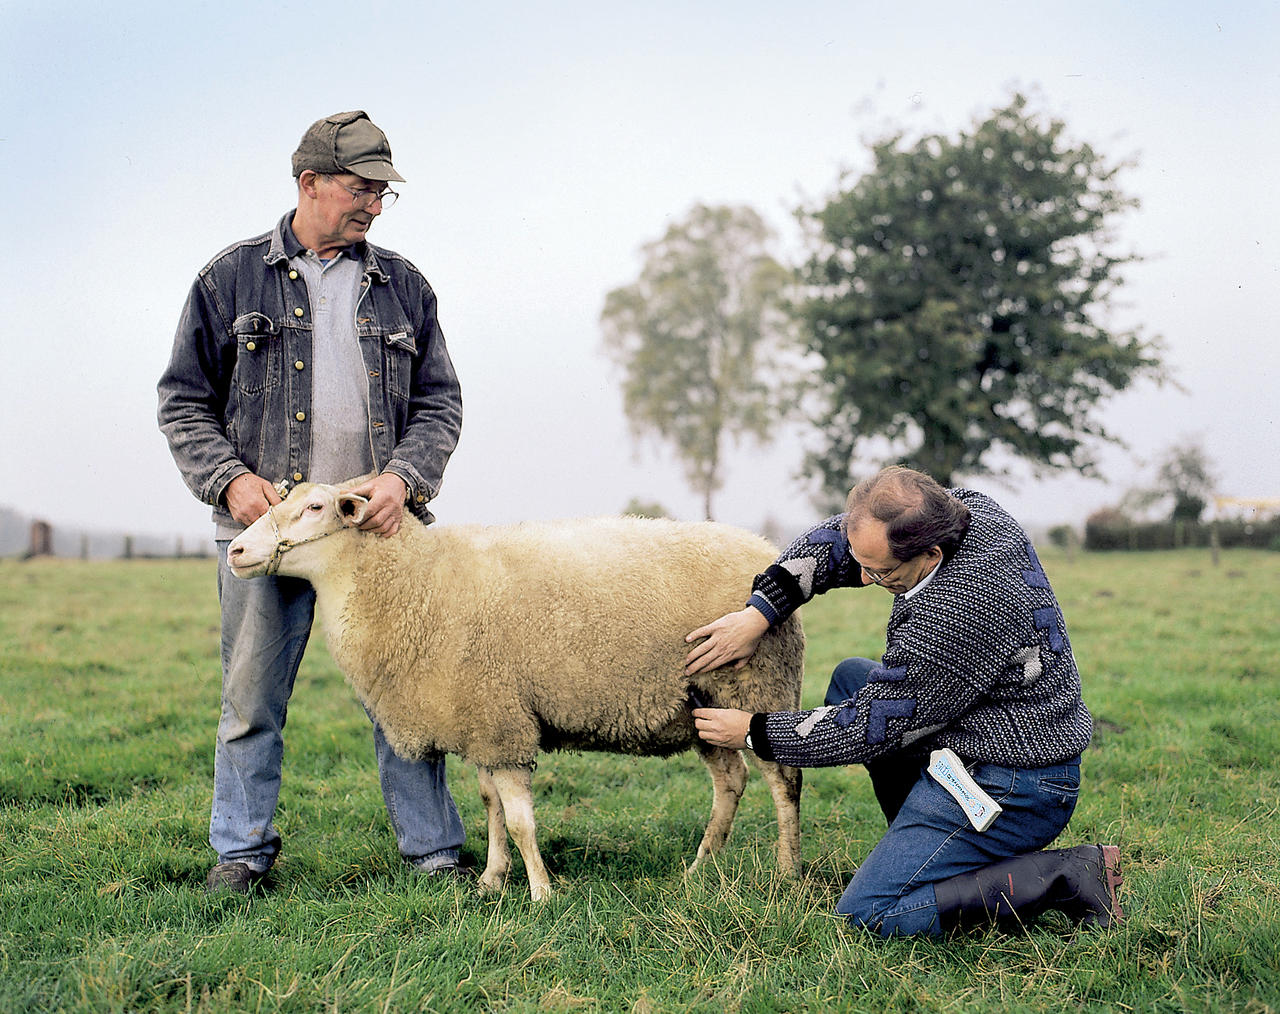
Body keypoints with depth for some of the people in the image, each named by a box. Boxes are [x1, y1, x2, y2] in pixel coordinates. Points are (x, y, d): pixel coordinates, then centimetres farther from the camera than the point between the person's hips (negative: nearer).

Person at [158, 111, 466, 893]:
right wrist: (229, 478, -9)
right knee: (253, 697, 5)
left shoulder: (403, 287, 11)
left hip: (379, 526, 1)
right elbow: (184, 400, 7)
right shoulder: (233, 279, 5)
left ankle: (435, 851, 12)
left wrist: (403, 476, -9)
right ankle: (243, 851, 20)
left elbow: (440, 403, 10)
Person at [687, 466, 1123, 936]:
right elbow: (838, 537, 8)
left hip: (1009, 790, -10)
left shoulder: (958, 613, -32)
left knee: (869, 913, -11)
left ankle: (1067, 877, -9)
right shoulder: (967, 508, -7)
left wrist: (754, 732, -8)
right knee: (852, 678, 19)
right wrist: (758, 613, -1)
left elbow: (871, 727, -20)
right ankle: (922, 850, 14)